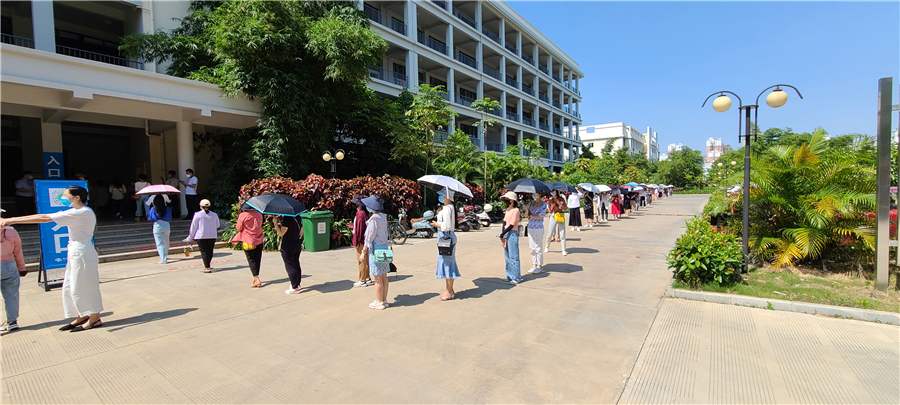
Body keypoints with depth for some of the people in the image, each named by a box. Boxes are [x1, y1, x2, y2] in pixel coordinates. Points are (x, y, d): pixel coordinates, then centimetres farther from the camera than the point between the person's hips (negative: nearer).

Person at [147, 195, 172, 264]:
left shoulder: (153, 209, -2)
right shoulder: (167, 209, 2)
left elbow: (149, 218, 8)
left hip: (157, 225, -2)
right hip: (166, 225, 2)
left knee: (160, 243, -2)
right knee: (166, 242, 19)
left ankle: (163, 259, -10)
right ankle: (165, 256, 35)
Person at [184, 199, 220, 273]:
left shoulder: (198, 214, -7)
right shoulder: (214, 215, 3)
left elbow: (193, 227, -2)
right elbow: (217, 226, 14)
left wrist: (190, 238, 6)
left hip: (201, 236, -3)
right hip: (212, 236, 3)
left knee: (204, 251, -2)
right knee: (210, 251, 13)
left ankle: (207, 268, -5)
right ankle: (208, 265, 25)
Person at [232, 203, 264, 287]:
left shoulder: (242, 215, -12)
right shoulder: (258, 214, 2)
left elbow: (239, 228, -2)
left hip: (248, 241, -4)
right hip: (259, 240, 5)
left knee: (251, 260, 1)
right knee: (257, 259, 13)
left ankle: (257, 280, -7)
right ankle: (255, 278, 24)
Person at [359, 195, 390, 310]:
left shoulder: (374, 218, -16)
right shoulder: (383, 217, 10)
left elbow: (370, 236, -16)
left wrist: (364, 251, -11)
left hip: (375, 249, -9)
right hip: (384, 247, 9)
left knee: (378, 278, 0)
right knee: (383, 276, 13)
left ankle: (379, 302, 8)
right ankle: (384, 300, 22)